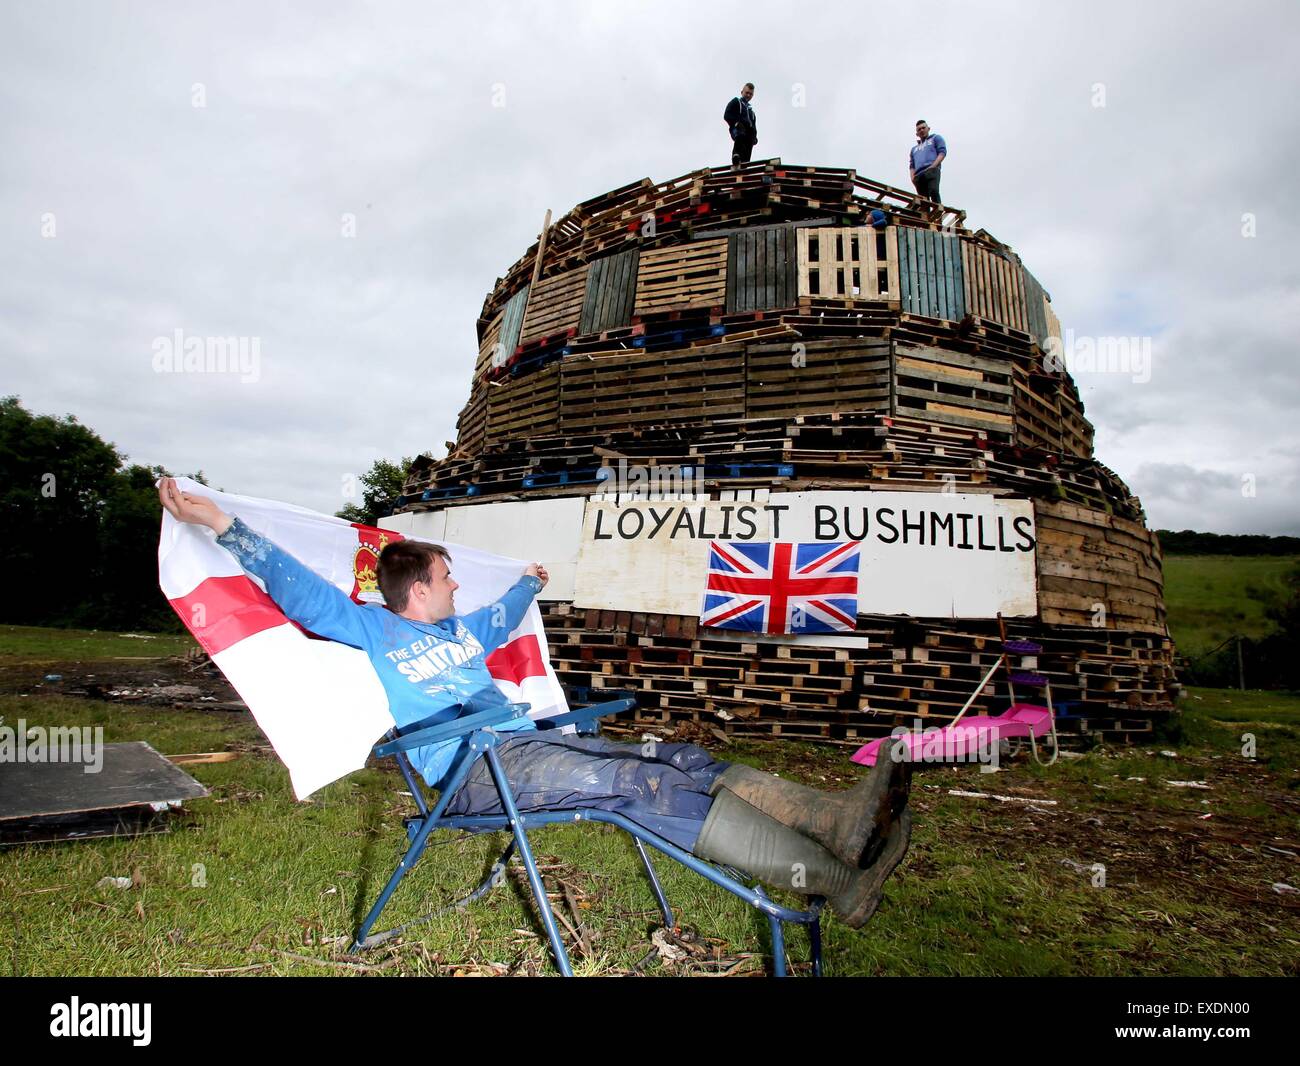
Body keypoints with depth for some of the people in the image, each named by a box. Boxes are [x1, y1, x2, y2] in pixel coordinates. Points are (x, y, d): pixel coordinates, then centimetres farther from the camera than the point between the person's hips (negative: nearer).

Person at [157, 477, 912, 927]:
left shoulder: (459, 629, 27)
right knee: (640, 785, -29)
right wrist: (222, 524, -7)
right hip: (478, 768, -9)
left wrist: (529, 584, 64)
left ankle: (837, 820, -22)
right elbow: (305, 592, -2)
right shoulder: (376, 631, 6)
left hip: (532, 740, 9)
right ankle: (831, 878, -35)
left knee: (682, 762, -11)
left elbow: (500, 620, 47)